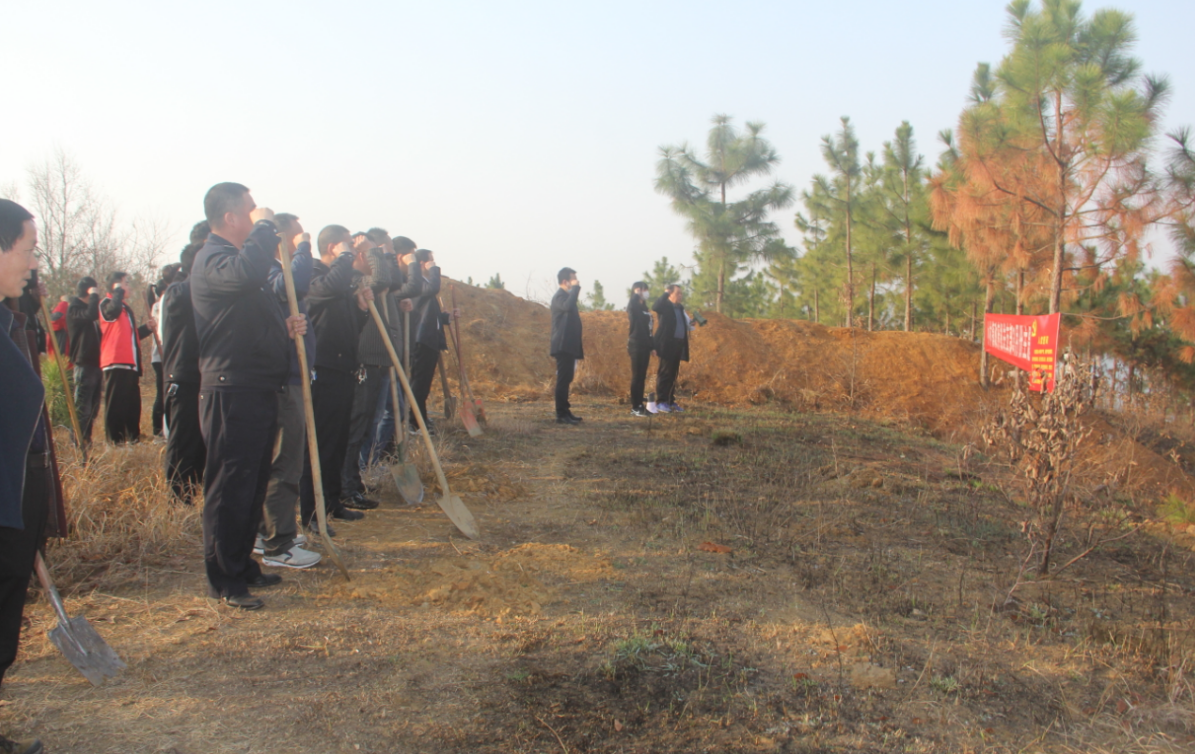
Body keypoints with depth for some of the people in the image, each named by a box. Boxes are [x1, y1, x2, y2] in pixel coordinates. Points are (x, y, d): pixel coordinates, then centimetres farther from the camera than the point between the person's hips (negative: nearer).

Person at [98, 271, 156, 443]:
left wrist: (147, 327, 11)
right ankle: (115, 440, -5)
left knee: (133, 403, 11)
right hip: (115, 363, -9)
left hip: (130, 364, 9)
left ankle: (133, 438, 18)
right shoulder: (106, 304, -2)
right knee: (115, 403, -7)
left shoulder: (125, 308, 25)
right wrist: (119, 290, -13)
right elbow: (113, 311, -28)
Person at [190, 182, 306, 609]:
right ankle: (224, 581, 5)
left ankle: (243, 566, 27)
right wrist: (264, 227, -18)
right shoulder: (213, 259, -11)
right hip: (231, 393, -10)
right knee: (229, 488, -4)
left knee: (254, 485, 16)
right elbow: (248, 273, -36)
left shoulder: (235, 257, 22)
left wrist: (286, 327, 10)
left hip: (258, 390, 10)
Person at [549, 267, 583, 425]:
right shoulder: (560, 296, -11)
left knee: (566, 380, 12)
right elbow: (568, 307, -36)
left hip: (569, 346, 10)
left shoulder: (566, 296, 19)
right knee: (563, 380, -9)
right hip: (563, 346, -10)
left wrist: (579, 344, 23)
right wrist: (576, 288, -23)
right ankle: (561, 415, -8)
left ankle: (565, 411, 17)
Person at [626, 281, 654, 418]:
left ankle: (640, 405, 16)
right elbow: (632, 303, -35)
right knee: (637, 376, -5)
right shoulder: (634, 307, -8)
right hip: (636, 346, -8)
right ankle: (635, 408, -2)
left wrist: (652, 346, 17)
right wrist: (637, 293, -16)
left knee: (642, 377, 10)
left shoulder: (644, 308, 16)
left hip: (645, 346, 8)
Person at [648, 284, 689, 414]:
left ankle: (670, 401, 15)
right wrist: (665, 294, -19)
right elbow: (654, 307, -25)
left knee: (673, 374, 10)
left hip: (678, 345, 7)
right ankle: (660, 402, -2)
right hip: (667, 344, -7)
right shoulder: (664, 305, -3)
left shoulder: (680, 308, 19)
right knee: (664, 373, -6)